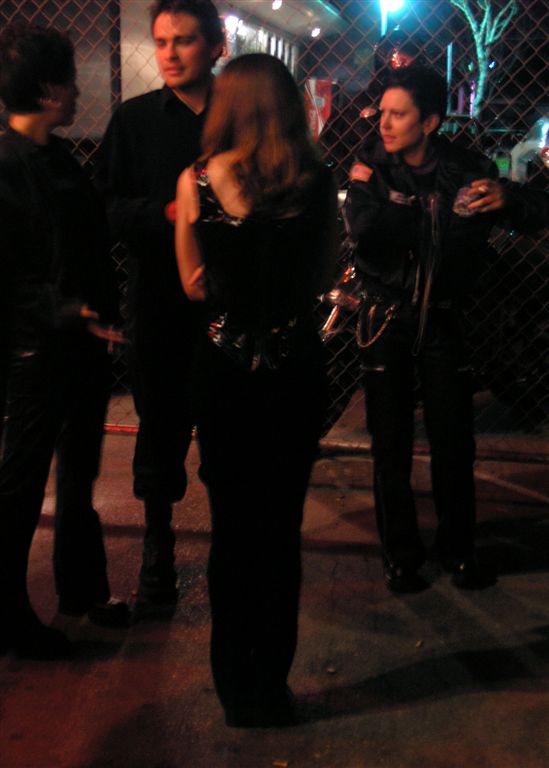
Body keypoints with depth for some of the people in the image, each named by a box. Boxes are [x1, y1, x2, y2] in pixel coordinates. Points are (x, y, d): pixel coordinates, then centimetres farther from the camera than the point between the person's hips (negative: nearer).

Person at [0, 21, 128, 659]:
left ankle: (81, 587, 37)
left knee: (79, 475, 20)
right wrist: (65, 312, -27)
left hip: (84, 344, 9)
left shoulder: (58, 158, 11)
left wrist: (104, 315, 12)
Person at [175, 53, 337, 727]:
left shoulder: (196, 181, -6)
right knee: (282, 526, 11)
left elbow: (195, 286, 1)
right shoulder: (315, 182, -5)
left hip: (225, 364, 0)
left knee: (232, 525, 12)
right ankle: (271, 684, 22)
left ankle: (236, 684, 23)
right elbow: (322, 277, 4)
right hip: (296, 366, 1)